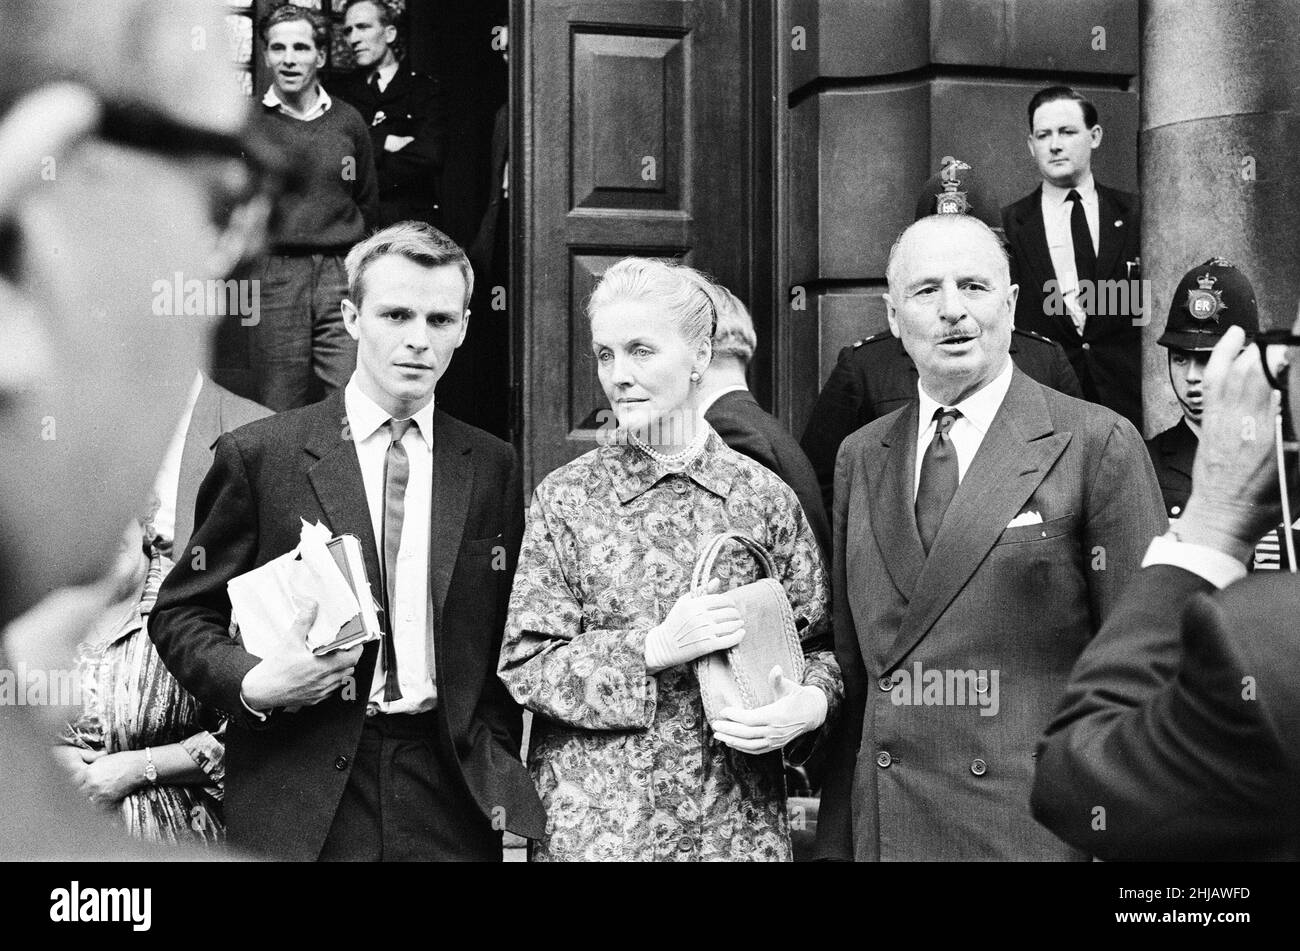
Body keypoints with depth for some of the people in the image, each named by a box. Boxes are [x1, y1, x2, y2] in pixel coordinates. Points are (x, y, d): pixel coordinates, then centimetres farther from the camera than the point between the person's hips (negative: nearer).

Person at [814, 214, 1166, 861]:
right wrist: (835, 843, 6)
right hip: (883, 830, 4)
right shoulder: (860, 456, 10)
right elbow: (851, 668, 10)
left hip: (1037, 831, -4)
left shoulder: (1100, 445, -5)